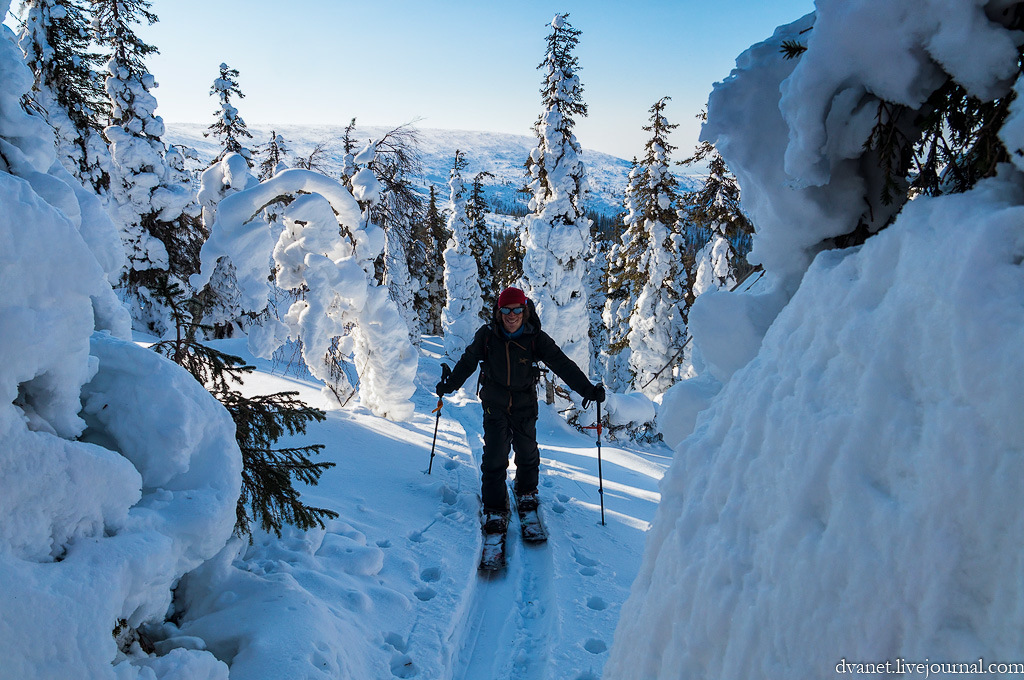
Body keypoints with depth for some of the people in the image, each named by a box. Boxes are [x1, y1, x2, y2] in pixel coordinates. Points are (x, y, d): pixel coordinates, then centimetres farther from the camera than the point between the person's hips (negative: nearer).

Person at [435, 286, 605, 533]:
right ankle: (494, 508, 5)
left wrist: (588, 390, -22)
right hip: (495, 403, 0)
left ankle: (526, 490, 39)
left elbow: (563, 365, -14)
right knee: (494, 455, -7)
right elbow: (467, 362, 6)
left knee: (527, 452, 11)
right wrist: (449, 385, 13)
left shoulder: (536, 338, -12)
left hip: (524, 404, 1)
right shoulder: (487, 335, -9)